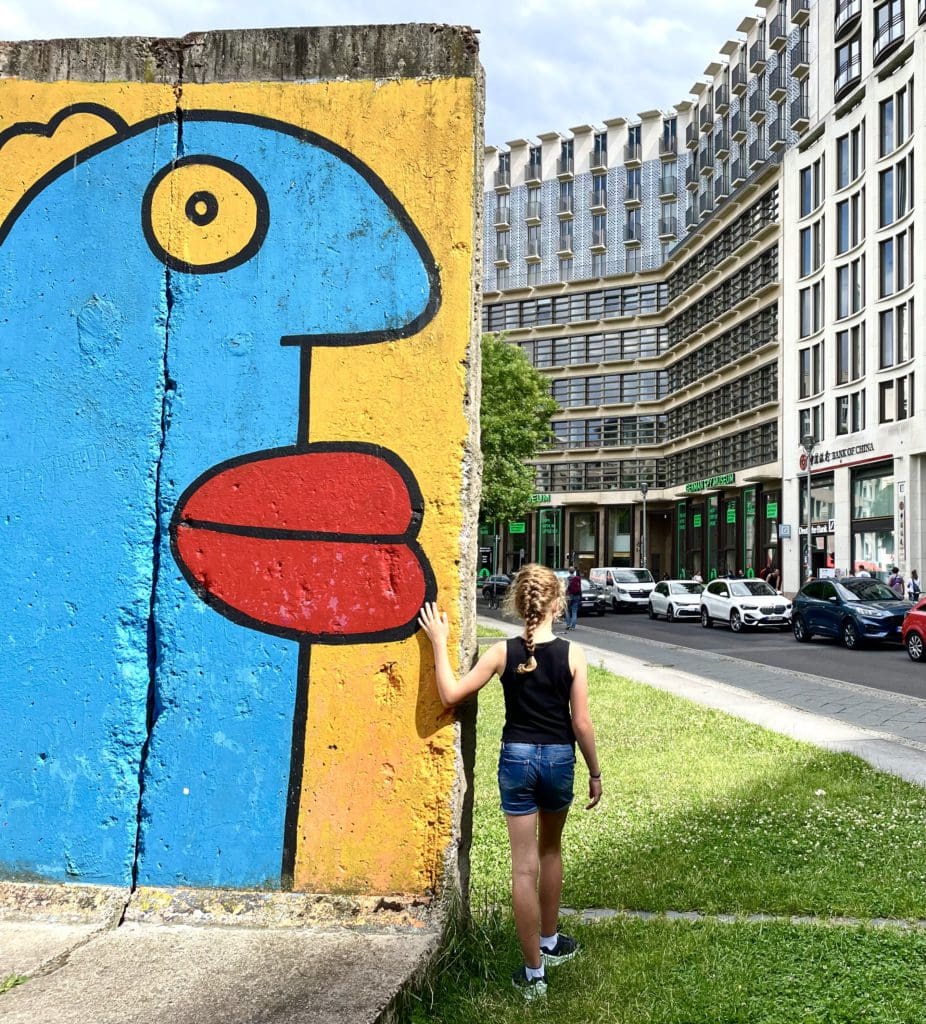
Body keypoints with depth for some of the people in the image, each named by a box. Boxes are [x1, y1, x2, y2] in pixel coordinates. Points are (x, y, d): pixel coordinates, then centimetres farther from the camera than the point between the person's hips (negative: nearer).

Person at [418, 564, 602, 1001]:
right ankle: (549, 941, 40)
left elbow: (450, 694, -7)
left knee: (524, 866, 5)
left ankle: (534, 973, 11)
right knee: (550, 849, 25)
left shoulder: (503, 652, -10)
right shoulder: (572, 653, -10)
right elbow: (581, 723, -7)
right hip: (559, 757, 1)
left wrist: (439, 642, 0)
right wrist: (595, 773, 5)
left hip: (516, 757, -1)